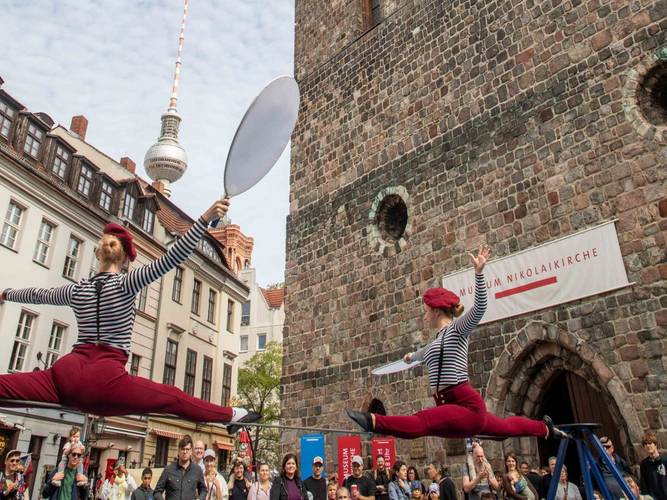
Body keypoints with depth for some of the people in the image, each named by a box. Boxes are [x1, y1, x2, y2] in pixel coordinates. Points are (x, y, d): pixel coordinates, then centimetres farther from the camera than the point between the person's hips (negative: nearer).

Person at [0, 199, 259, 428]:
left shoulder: (76, 289, 16)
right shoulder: (128, 282, 1)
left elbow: (38, 294, 35)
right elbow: (170, 259, -11)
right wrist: (205, 219, -16)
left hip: (71, 372, 4)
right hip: (106, 377, -3)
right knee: (174, 398, -1)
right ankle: (231, 415, -3)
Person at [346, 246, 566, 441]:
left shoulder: (457, 329, -5)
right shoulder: (438, 340, 20)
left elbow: (479, 307, -23)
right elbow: (425, 353, 44)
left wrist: (479, 272, -36)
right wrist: (412, 356, 66)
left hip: (467, 406, -10)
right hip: (452, 406, 10)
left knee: (419, 422, -33)